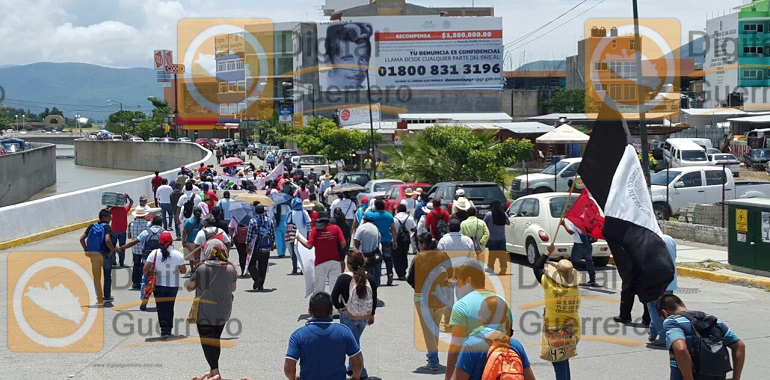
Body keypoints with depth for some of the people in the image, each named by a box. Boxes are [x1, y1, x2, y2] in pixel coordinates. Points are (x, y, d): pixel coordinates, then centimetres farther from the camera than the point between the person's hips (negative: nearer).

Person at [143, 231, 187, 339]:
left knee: (161, 307, 3)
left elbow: (146, 268, -8)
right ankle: (169, 329, 24)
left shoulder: (154, 253, -9)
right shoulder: (178, 254, -9)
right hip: (173, 285, 1)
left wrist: (148, 276, 11)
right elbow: (183, 270, -5)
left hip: (159, 285, -1)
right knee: (170, 307, 17)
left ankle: (164, 329, -10)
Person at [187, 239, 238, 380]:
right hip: (223, 313, 4)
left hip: (205, 313, -4)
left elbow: (189, 287, -6)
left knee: (207, 341, 4)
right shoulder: (231, 268, -7)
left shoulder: (201, 268, -16)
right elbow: (233, 288, 6)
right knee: (216, 339, 19)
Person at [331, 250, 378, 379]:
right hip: (365, 317, 5)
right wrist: (372, 315, 17)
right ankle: (352, 368, 33)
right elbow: (374, 299, 4)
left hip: (348, 317, -5)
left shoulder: (343, 278, -17)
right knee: (355, 341, 23)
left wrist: (340, 307, 6)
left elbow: (334, 297, -13)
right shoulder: (369, 279, -5)